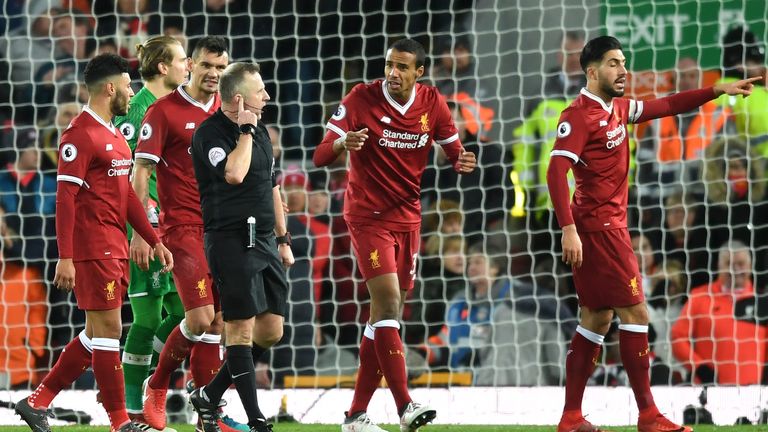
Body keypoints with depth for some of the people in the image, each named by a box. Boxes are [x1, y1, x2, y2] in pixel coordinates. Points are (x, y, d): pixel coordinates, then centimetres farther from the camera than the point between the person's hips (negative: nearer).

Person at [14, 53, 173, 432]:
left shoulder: (114, 137, 17)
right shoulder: (81, 135, -12)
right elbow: (65, 198, -16)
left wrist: (154, 241, 20)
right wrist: (65, 258, -20)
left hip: (116, 250, 10)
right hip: (93, 250, -10)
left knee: (98, 334, 12)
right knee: (108, 329, -6)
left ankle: (37, 401, 18)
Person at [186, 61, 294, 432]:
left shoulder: (260, 130, 15)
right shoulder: (210, 133, -10)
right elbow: (234, 174, -26)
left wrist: (283, 239, 21)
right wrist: (245, 132, -15)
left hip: (264, 241, 8)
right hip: (231, 240, -8)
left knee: (271, 331, 5)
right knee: (242, 328, -7)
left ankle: (209, 396, 18)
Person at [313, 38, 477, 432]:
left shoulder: (432, 104, 0)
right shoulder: (360, 99, -11)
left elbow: (453, 153, 8)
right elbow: (320, 156, -13)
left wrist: (462, 162, -16)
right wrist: (342, 143, -36)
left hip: (408, 217, 5)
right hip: (368, 217, -5)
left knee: (386, 315, 7)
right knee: (388, 303, -18)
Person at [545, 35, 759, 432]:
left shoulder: (618, 109, 12)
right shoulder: (580, 115, -14)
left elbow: (665, 106, 24)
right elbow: (556, 172, -22)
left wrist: (719, 91, 20)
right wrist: (569, 229, -29)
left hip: (608, 227, 9)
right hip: (598, 226, -9)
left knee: (597, 319, 9)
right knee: (635, 313, -8)